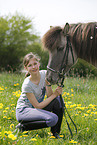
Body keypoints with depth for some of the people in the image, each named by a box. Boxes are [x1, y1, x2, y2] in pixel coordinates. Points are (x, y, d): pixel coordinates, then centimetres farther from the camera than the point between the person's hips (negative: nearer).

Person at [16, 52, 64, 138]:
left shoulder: (44, 74, -8)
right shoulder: (27, 84, -25)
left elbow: (49, 96, -8)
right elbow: (37, 106, -21)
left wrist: (48, 83, -26)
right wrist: (55, 94, -19)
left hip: (36, 109, 7)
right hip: (23, 111, -7)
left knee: (58, 99, -17)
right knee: (53, 119, -29)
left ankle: (55, 132, -6)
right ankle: (23, 126, -11)